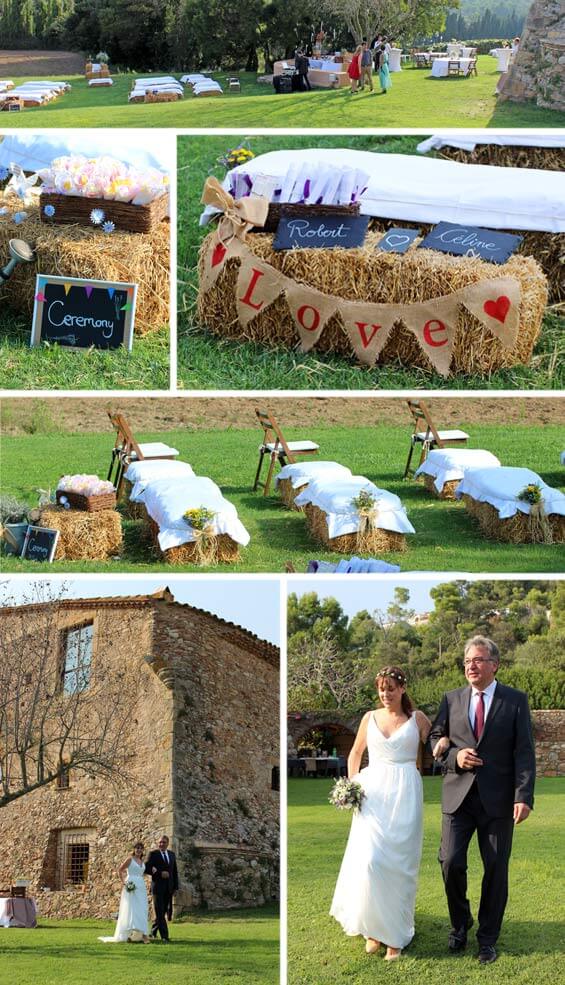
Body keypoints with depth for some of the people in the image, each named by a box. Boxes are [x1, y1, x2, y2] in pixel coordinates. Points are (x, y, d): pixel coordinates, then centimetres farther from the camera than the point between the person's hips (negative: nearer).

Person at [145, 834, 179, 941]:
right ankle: (164, 935, -6)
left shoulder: (171, 854, 13)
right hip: (158, 887, -5)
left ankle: (153, 931, 25)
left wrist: (175, 887, 9)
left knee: (163, 911, 9)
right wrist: (160, 873, -17)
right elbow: (146, 869, -9)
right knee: (159, 912, -6)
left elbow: (175, 871, 15)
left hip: (169, 888, 5)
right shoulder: (153, 854, -3)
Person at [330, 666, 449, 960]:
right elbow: (355, 753, 20)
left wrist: (444, 743, -9)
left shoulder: (417, 718, 5)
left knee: (399, 863, -1)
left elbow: (437, 745, 14)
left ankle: (395, 935, 7)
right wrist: (351, 784, 8)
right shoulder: (370, 718, 10)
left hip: (405, 795, -1)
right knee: (369, 861, -10)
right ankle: (374, 927, 6)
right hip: (372, 793, 1)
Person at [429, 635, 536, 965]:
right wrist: (454, 755, -8)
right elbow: (435, 738, 14)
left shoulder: (516, 701, 0)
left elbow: (524, 752, -4)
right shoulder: (452, 699, 8)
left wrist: (524, 797, -14)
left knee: (496, 869, 4)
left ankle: (488, 938, 19)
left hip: (498, 800, -2)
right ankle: (460, 924, 22)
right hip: (458, 796, 2)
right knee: (451, 863, -4)